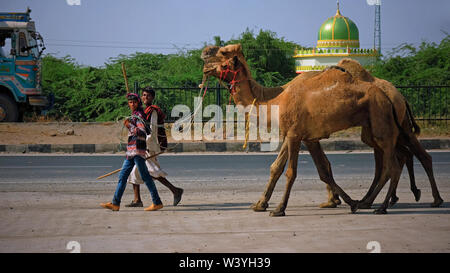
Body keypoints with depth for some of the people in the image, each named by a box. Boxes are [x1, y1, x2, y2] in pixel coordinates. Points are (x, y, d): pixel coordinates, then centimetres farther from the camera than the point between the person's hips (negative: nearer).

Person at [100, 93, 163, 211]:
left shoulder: (139, 115, -9)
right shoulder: (134, 115, 18)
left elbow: (142, 132, -20)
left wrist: (129, 126, -25)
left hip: (138, 149, -10)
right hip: (131, 150, 10)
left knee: (145, 176, -8)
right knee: (122, 176, 7)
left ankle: (157, 203, -4)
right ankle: (115, 203, 9)